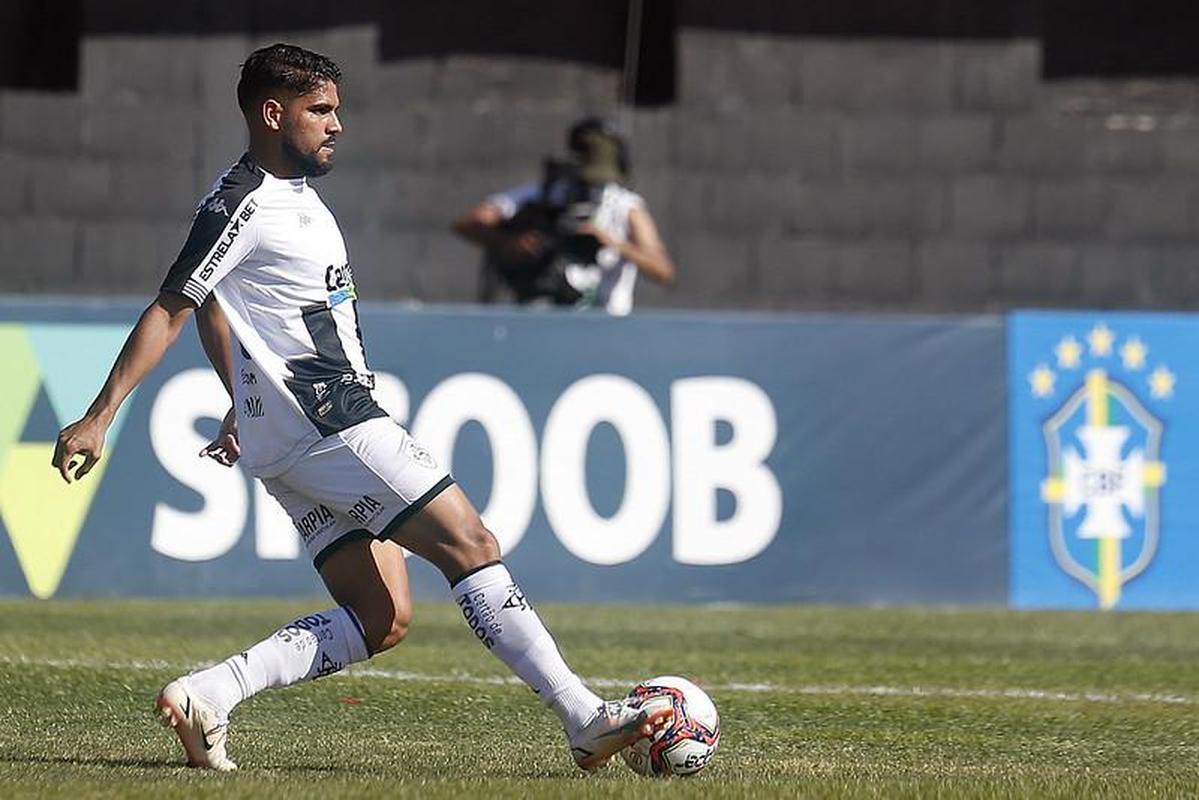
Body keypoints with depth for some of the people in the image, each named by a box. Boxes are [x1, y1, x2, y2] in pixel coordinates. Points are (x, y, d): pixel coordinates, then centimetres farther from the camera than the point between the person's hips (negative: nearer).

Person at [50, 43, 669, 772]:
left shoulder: (292, 195, 18)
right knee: (471, 544, -12)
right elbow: (169, 311, -12)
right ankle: (587, 720, -14)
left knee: (381, 621, 4)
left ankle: (209, 695, -2)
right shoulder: (242, 206, -11)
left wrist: (244, 403, 32)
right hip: (328, 429, -10)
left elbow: (210, 306, 29)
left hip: (304, 441, 10)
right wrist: (99, 419, -14)